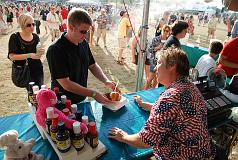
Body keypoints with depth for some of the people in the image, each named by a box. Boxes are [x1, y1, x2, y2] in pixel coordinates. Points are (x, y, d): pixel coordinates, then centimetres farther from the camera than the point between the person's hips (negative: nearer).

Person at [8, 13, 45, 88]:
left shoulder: (35, 37, 4)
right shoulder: (15, 37, -8)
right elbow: (12, 56, -14)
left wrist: (40, 52, -10)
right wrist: (29, 55, -25)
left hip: (38, 69, 4)